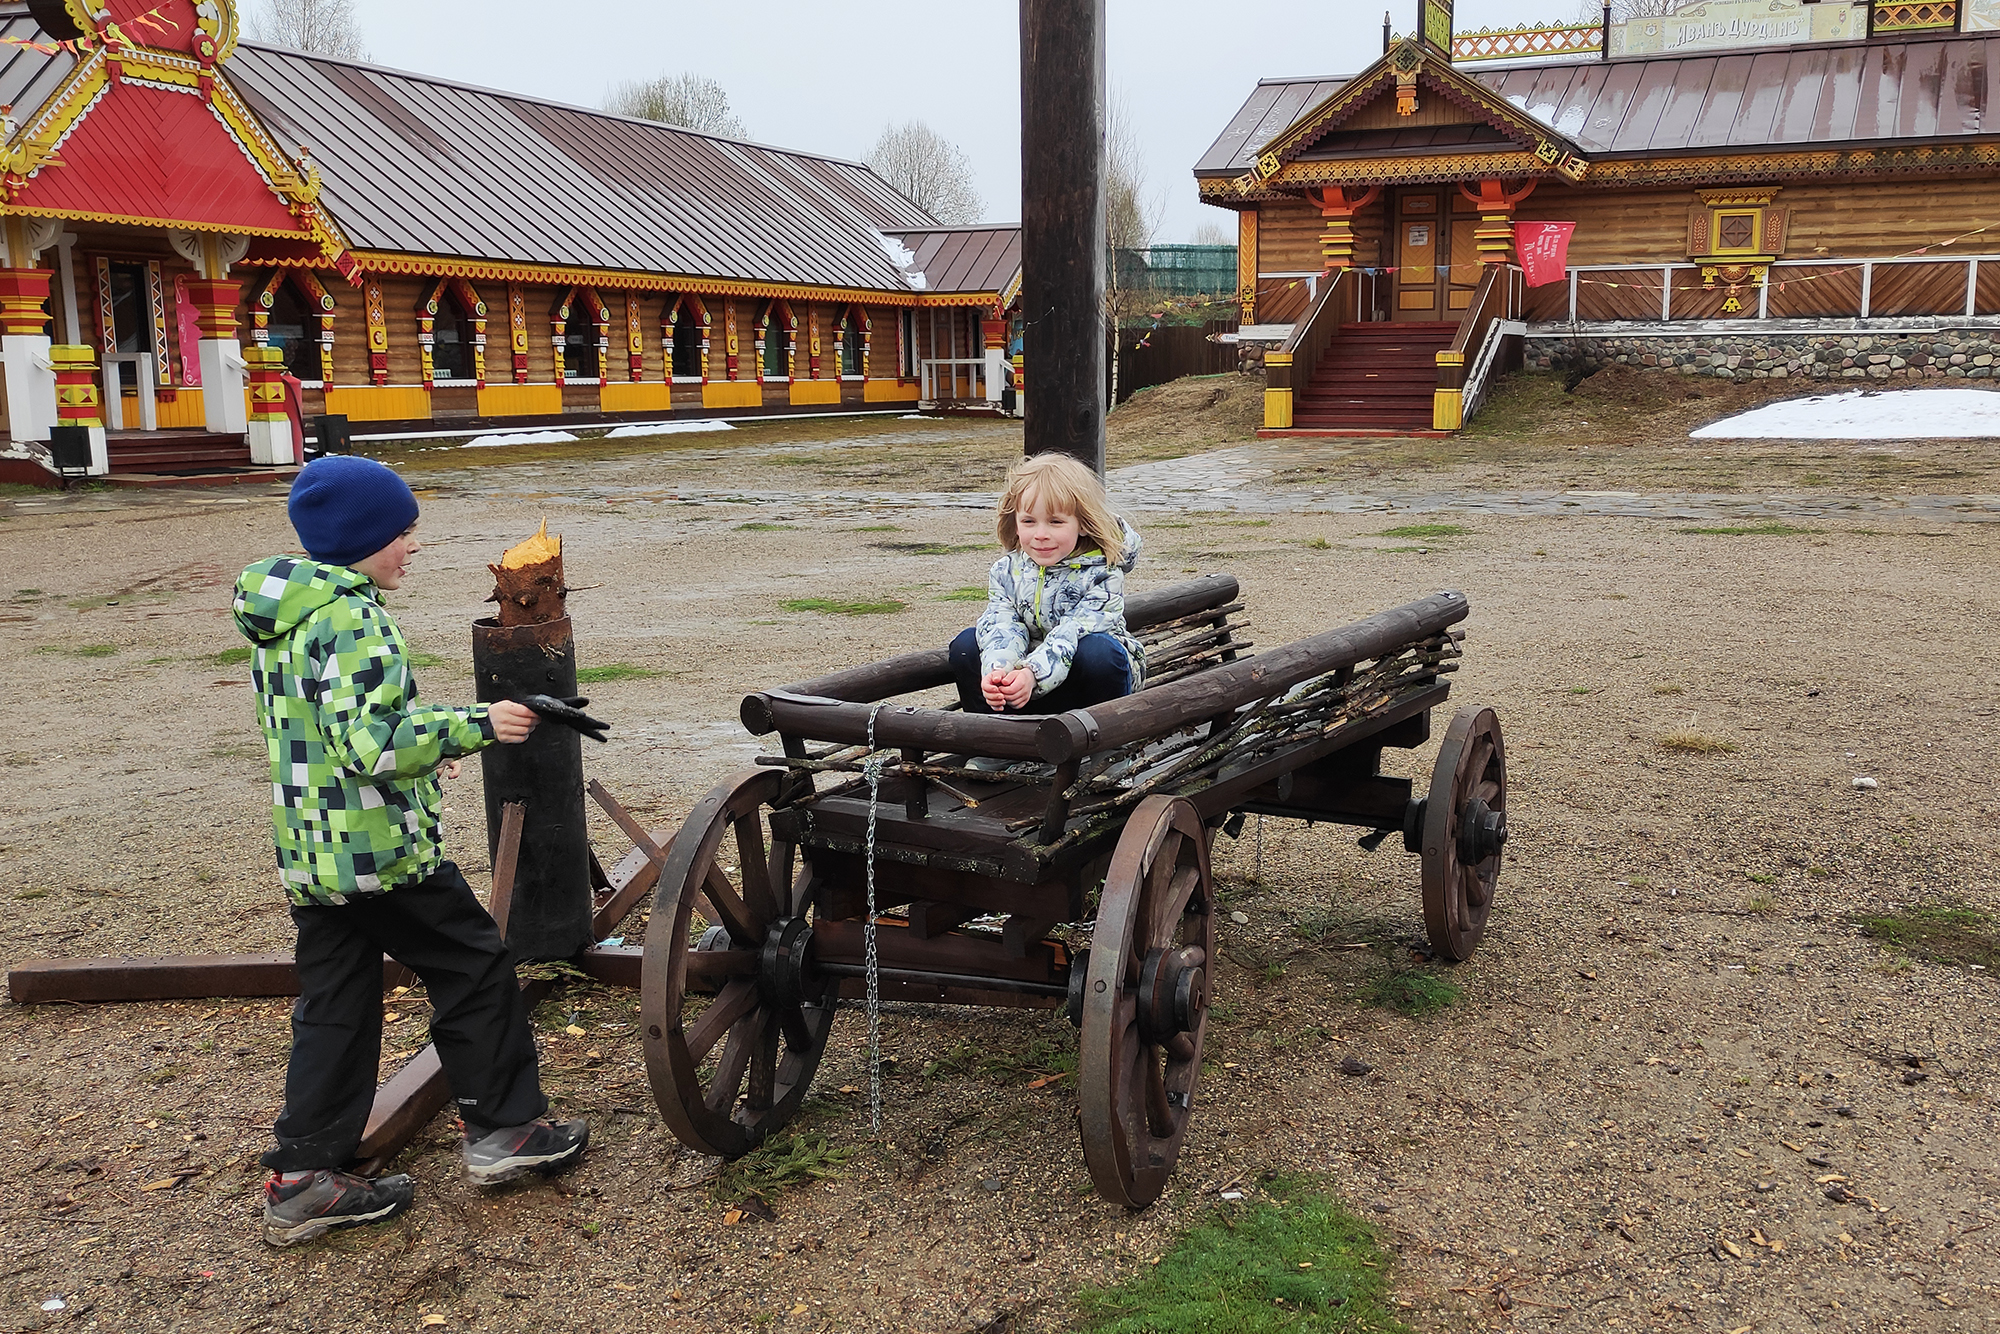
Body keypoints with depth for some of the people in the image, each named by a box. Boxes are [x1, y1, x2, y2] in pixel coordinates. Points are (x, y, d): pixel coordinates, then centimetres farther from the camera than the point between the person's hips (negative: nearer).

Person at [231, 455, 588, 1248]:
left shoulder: (282, 622, 12)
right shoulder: (353, 621, -18)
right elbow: (369, 743, -27)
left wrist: (418, 747, 23)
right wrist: (474, 727, -23)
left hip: (308, 850, 9)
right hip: (382, 850, -9)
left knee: (333, 1007, 14)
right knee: (474, 969, 7)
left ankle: (303, 1178, 17)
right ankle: (502, 1128, 16)